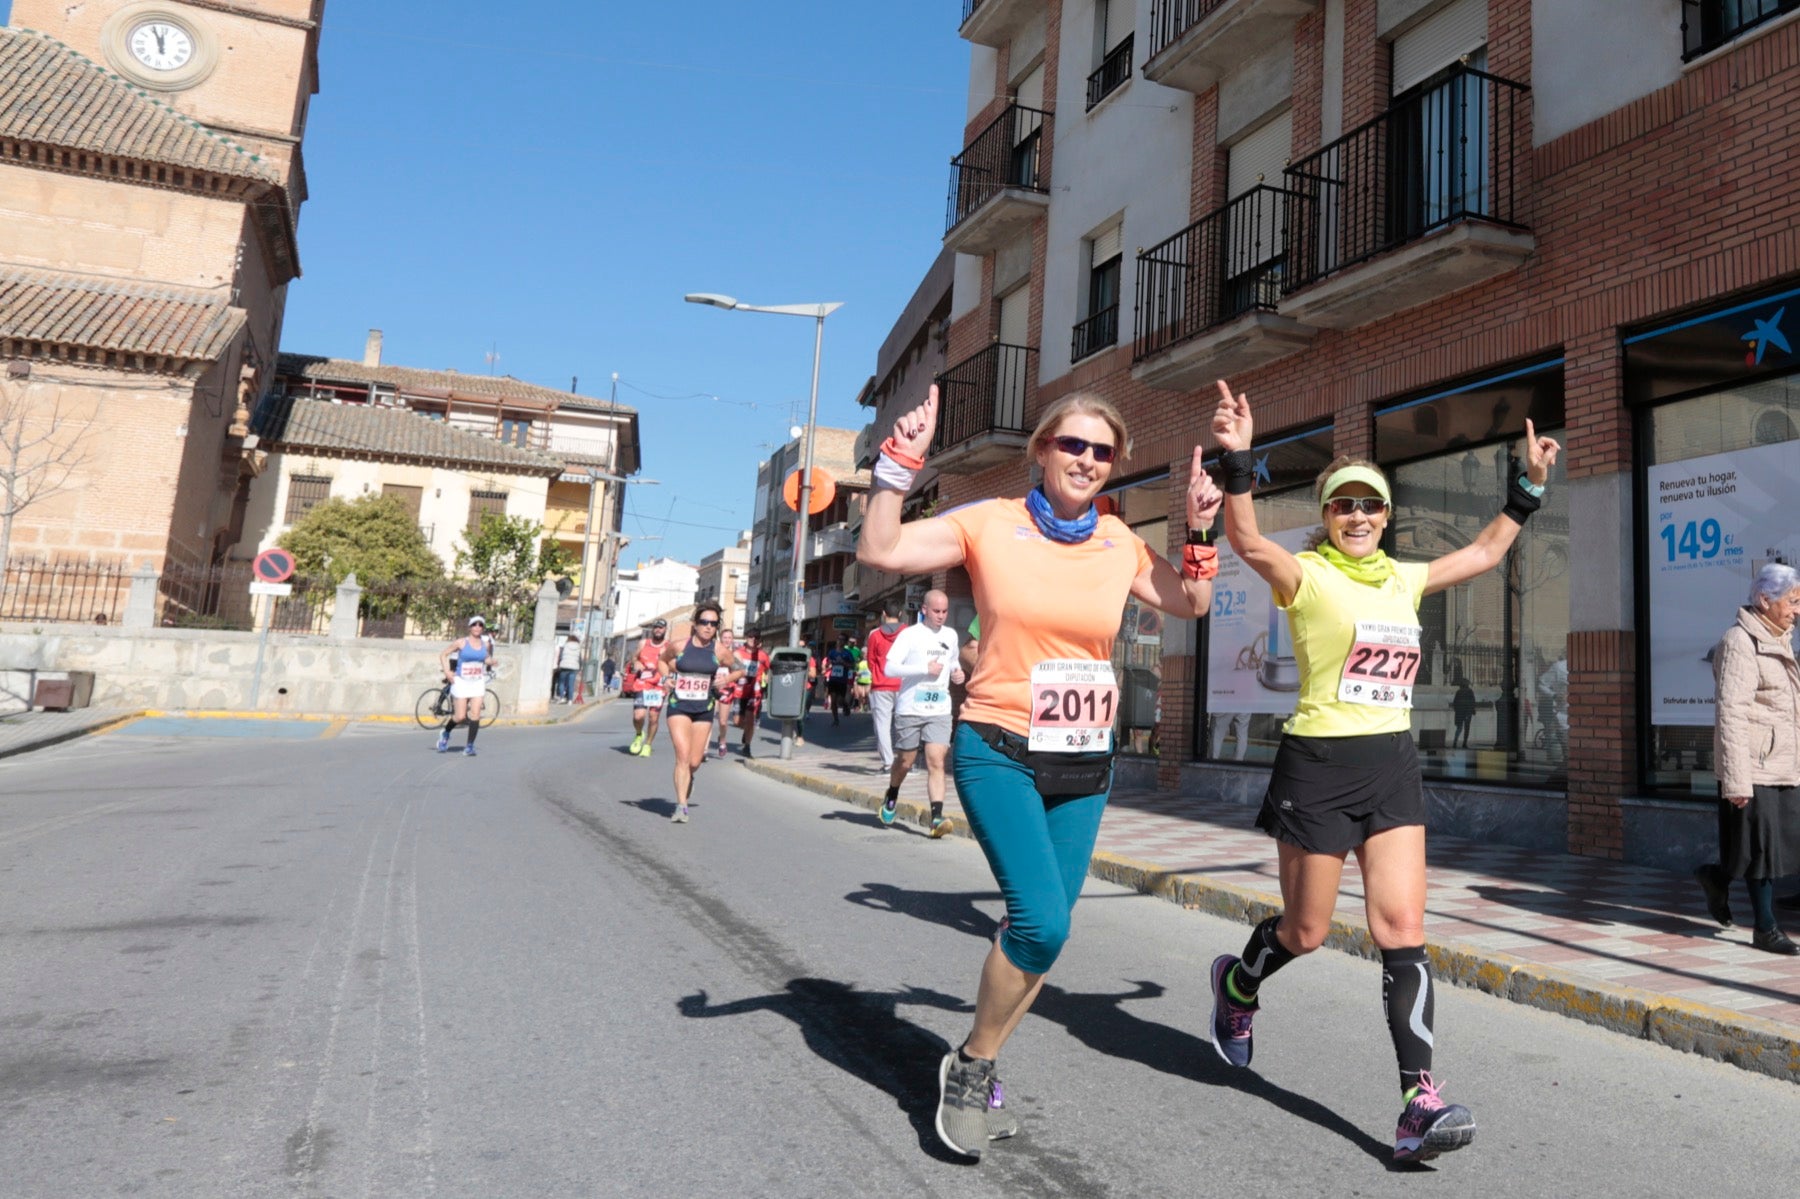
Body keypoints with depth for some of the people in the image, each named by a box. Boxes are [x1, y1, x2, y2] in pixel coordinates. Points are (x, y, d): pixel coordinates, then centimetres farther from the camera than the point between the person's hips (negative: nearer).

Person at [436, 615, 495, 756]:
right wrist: (447, 671, -10)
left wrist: (490, 661, 0)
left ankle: (469, 745, -2)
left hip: (478, 683, 3)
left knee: (475, 714, -9)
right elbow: (443, 655, 2)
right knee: (460, 716, -3)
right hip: (461, 682, -3)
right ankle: (445, 732, 29)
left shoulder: (486, 644, 5)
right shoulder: (461, 643, -5)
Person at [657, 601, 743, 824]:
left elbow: (739, 670, 11)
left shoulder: (720, 651, -2)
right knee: (682, 755, -14)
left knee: (694, 761, 5)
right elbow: (662, 660, 18)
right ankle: (681, 806, -11)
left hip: (704, 709, 1)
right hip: (678, 706, -1)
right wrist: (665, 677, 0)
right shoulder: (679, 646, -2)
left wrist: (726, 680, -7)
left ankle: (688, 778, 39)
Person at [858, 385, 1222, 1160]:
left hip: (1085, 764, 5)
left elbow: (1192, 604, 15)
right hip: (1000, 753, -5)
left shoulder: (1118, 541, 5)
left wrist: (1199, 530, 3)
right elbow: (880, 552, -14)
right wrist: (900, 466, -20)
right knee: (1042, 921, -19)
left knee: (1044, 930, 9)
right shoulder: (990, 523, -7)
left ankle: (979, 1069, 32)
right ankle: (970, 1064, 8)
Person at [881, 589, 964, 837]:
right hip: (910, 708, -3)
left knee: (936, 763, -10)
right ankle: (891, 797, 39)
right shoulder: (910, 635, -5)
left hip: (940, 709, 3)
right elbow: (890, 668, -14)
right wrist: (926, 669, -19)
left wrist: (957, 672, 9)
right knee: (905, 762, 11)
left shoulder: (951, 635, 12)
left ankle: (937, 817, -15)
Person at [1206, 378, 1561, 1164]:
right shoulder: (1306, 574, -7)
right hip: (1320, 764, -5)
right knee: (1305, 931, 8)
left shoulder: (1403, 580, 12)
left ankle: (1419, 1100, 1)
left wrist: (1529, 487, 27)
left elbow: (1484, 553, 27)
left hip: (1393, 763, 5)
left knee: (1402, 929, -3)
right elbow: (1249, 544, -27)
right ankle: (1237, 983, 39)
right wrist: (1237, 463, -38)